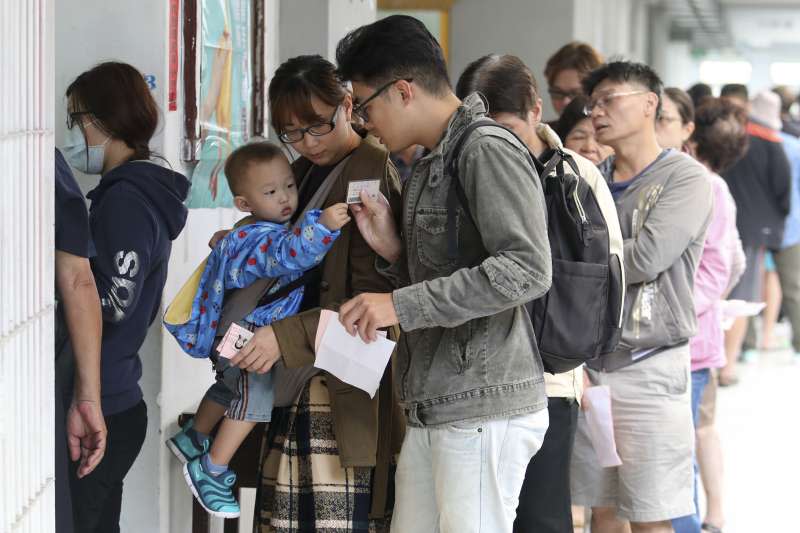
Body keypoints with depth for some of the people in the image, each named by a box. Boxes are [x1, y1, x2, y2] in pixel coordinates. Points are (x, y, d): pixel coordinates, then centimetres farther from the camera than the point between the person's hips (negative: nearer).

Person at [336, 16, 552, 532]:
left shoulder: (490, 150, -10)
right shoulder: (430, 164, 20)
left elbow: (527, 270, -21)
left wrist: (403, 305, -20)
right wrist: (393, 251, 5)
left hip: (485, 411, -9)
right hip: (432, 411, 9)